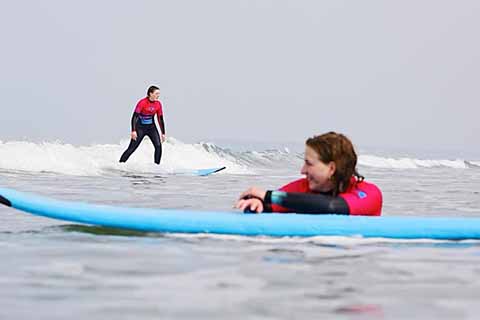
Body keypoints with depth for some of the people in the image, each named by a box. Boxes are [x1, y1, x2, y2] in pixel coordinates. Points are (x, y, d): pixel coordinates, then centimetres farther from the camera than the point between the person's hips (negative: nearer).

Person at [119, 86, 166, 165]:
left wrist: (163, 133, 5)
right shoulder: (142, 103, -19)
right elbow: (134, 117, -19)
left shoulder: (158, 104, -3)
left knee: (158, 146, -12)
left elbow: (160, 119, 5)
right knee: (132, 148, -7)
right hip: (140, 127, -4)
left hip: (151, 127, 4)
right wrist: (133, 131, -26)